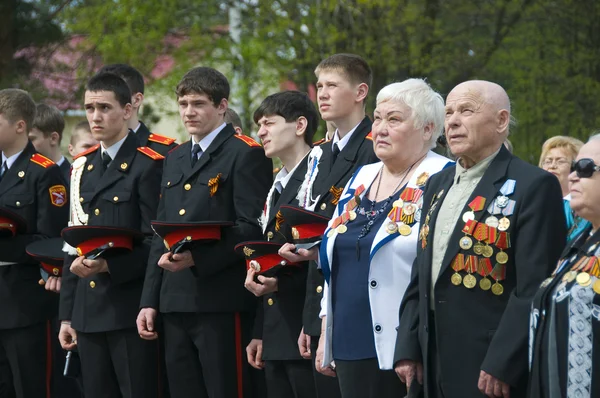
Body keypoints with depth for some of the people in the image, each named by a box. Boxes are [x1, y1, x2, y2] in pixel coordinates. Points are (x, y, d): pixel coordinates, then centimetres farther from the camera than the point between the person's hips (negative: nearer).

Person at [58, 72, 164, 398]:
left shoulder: (149, 166, -5)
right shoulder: (82, 168, 16)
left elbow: (155, 243, -10)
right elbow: (73, 246, 17)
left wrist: (109, 266, -23)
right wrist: (66, 315, 14)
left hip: (130, 310, -6)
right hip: (88, 313, 6)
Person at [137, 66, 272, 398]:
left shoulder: (246, 155, -3)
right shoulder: (175, 159, 21)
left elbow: (252, 228, -13)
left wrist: (197, 258, -22)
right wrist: (149, 300, 15)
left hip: (222, 302, -7)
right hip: (175, 304, 7)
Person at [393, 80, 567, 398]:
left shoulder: (534, 186, -8)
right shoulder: (438, 184, 16)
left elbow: (534, 288, -15)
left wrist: (501, 365, -18)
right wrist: (407, 348, 10)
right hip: (436, 365, 7)